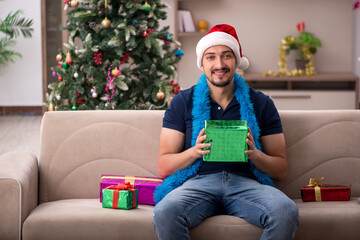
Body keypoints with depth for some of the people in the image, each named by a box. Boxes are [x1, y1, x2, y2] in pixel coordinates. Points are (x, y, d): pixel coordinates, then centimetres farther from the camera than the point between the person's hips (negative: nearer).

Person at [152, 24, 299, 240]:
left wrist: (254, 154, -9)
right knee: (165, 212, -35)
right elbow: (164, 167, 8)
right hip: (198, 182, -1)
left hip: (245, 183, 1)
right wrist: (194, 151, -12)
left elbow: (281, 170, 12)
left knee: (287, 212, -32)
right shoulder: (183, 102, 12)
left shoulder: (261, 104, 13)